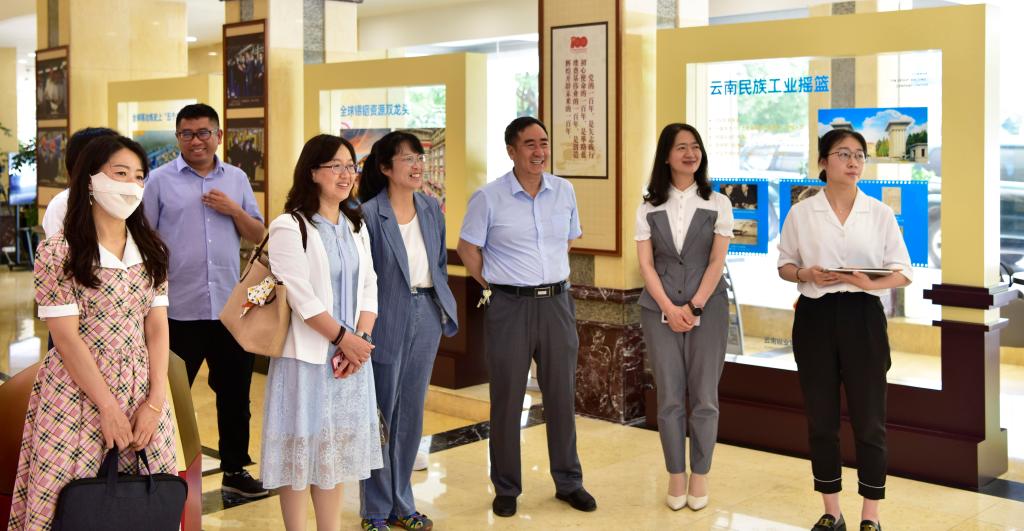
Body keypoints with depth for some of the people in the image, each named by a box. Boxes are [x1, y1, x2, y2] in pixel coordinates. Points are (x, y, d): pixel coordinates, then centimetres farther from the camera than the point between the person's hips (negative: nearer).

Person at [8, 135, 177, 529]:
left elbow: (157, 326, 3)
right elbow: (66, 338, -11)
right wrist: (108, 407, -14)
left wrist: (155, 400, -7)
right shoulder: (57, 252, -6)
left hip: (142, 392, 4)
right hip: (78, 393, -4)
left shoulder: (151, 251, 8)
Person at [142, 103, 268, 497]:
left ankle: (235, 469, 27)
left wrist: (233, 210, -7)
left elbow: (257, 235, 11)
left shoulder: (236, 179, 9)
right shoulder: (160, 181, -1)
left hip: (230, 306, 4)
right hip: (178, 308, -3)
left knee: (235, 394, 13)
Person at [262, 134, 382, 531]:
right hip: (306, 355, -6)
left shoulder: (355, 226, 11)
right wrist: (343, 338, -13)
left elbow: (368, 287, 7)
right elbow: (301, 297, -16)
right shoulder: (290, 227, -10)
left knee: (336, 449, 13)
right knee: (301, 448, 2)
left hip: (350, 354, 6)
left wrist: (360, 340, -7)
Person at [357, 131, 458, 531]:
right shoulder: (369, 213, -13)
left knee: (411, 415, 14)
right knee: (381, 417, 6)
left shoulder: (432, 209, 6)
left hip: (426, 318, 6)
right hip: (387, 322, -6)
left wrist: (445, 307, 10)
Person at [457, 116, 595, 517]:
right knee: (506, 400, 6)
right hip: (509, 307, -3)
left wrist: (551, 276, 12)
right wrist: (493, 286, 1)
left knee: (562, 396, 11)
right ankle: (506, 489, 19)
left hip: (557, 303, 3)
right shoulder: (488, 197, -8)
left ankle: (569, 482, 25)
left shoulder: (564, 191, 4)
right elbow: (468, 248, 1)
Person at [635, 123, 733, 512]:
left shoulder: (718, 204, 3)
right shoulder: (649, 207, 6)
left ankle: (699, 476, 15)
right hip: (659, 310, 1)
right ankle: (675, 476, 15)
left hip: (707, 308, -1)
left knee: (704, 397, 2)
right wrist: (669, 308, -11)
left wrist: (694, 307, -12)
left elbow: (717, 261, -3)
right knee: (669, 397, 4)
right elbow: (646, 264, 0)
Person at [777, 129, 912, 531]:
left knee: (869, 421, 2)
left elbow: (904, 272, 2)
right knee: (821, 420, 8)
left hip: (863, 319, 0)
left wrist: (871, 283, -18)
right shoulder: (800, 213, 2)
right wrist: (805, 275, -13)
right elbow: (784, 265, 10)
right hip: (815, 319, 1)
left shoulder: (880, 213, 2)